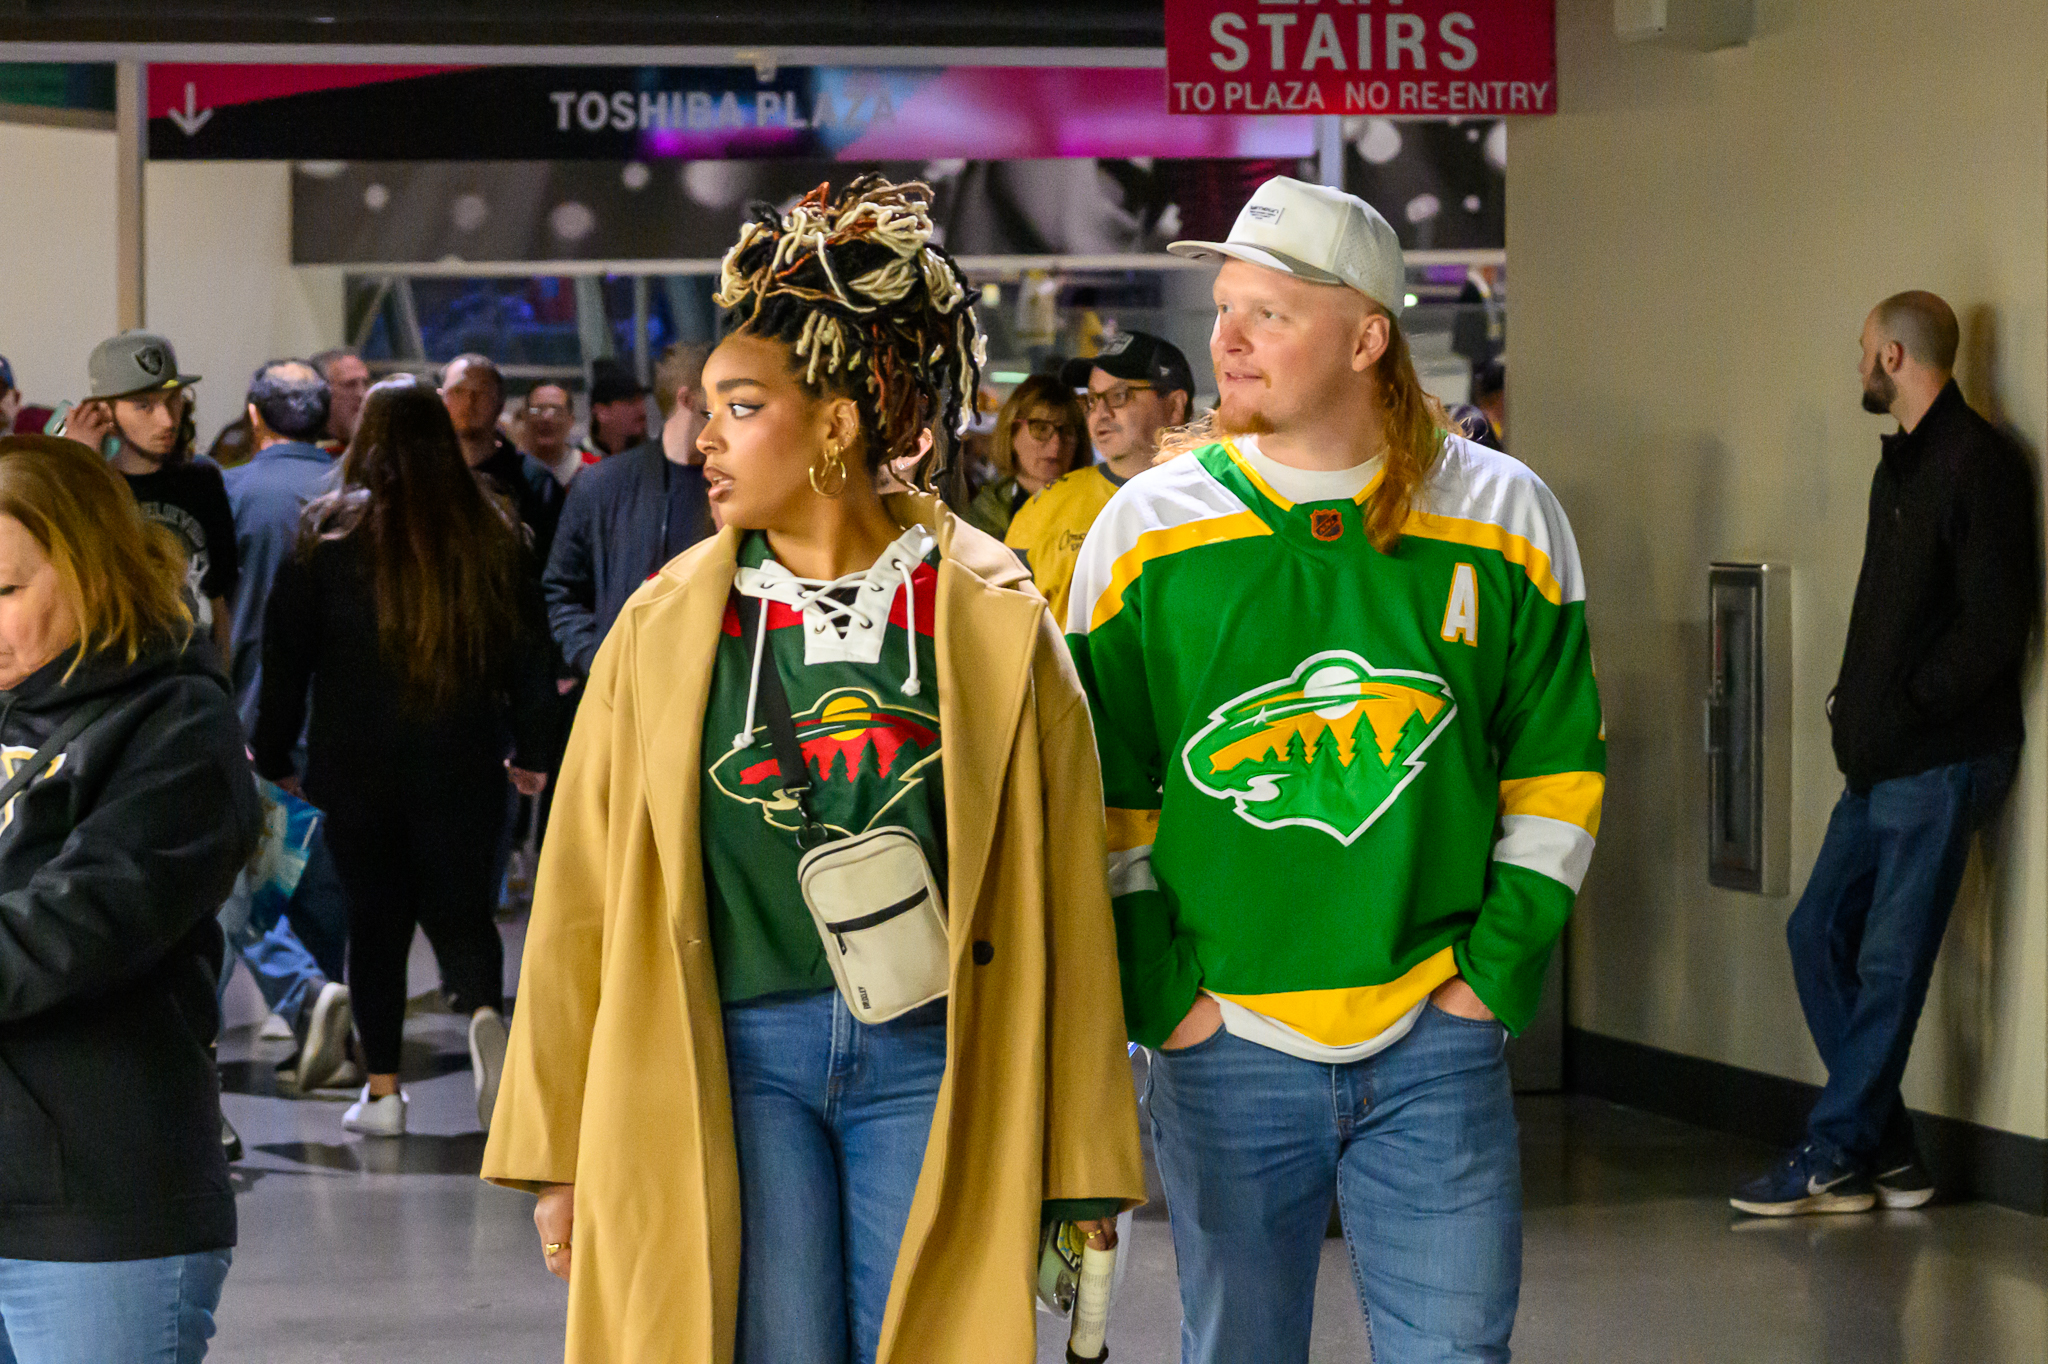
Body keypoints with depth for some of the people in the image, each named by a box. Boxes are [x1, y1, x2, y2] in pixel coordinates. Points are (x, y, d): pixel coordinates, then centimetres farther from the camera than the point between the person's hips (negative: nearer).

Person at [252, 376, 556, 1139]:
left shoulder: (330, 535, -5)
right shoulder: (490, 536, 0)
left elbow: (287, 654, -1)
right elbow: (530, 652, 5)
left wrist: (274, 755, 8)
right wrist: (532, 752, 15)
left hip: (358, 767, -1)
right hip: (464, 769, 1)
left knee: (375, 919, 8)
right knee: (461, 910, 10)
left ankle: (382, 1090, 8)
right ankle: (484, 1013, -21)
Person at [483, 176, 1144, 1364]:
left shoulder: (992, 622, 2)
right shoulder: (667, 629, 7)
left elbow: (1062, 897, 3)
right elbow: (585, 895, 10)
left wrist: (1084, 1165, 2)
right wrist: (558, 1149, 9)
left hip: (933, 1059, -1)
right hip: (732, 1055, 1)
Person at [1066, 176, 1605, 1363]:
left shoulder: (1503, 519, 1)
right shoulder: (1148, 530, 0)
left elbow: (1559, 771, 5)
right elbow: (1101, 790, 2)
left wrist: (1500, 969, -2)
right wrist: (1158, 995, -5)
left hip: (1439, 1044, 0)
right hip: (1224, 1051, 0)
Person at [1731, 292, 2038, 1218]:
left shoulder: (1976, 465, -13)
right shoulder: (1902, 464, 17)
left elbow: (1996, 622, -18)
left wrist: (1908, 707, -13)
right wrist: (1857, 706, 8)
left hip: (1941, 760, -10)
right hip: (1881, 760, 10)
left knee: (1890, 962, -5)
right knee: (1819, 934, 9)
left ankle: (1837, 1158, -1)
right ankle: (1885, 1149, 14)